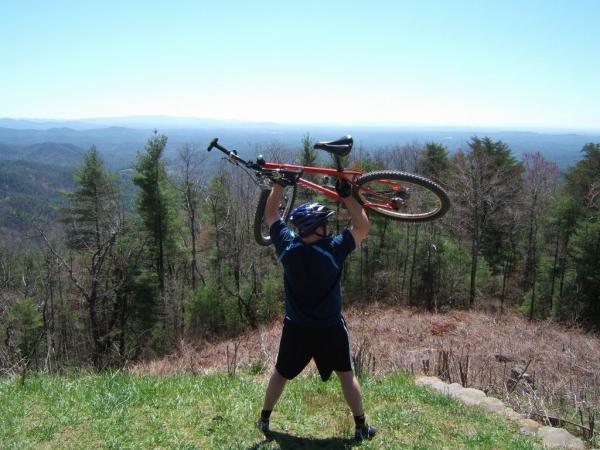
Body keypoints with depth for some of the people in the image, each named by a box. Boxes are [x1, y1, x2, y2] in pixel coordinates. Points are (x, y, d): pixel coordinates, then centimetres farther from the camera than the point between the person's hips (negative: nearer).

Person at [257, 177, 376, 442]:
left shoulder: (287, 245, -14)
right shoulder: (333, 249, -21)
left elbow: (270, 214, 0)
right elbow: (363, 227, -10)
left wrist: (279, 183, 2)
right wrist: (346, 196, -13)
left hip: (296, 328, 2)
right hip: (330, 329, -2)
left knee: (281, 374, 20)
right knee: (347, 375, 15)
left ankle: (264, 420, 33)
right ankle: (362, 427, 22)